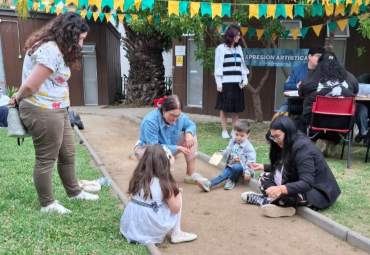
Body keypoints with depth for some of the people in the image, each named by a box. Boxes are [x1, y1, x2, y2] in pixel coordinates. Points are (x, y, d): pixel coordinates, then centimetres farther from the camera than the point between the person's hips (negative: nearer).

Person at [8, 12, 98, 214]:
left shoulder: (52, 47, 13)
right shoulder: (52, 50, -23)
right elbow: (30, 86, -23)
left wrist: (18, 98, 2)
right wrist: (19, 99, -4)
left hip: (57, 111, 10)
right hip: (43, 112, -10)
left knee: (68, 154, 20)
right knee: (46, 159, 5)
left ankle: (74, 192, 36)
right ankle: (47, 204, 22)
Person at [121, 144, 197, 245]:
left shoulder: (138, 177, 0)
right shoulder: (164, 184, -13)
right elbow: (175, 209, -6)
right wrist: (176, 190, 10)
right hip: (150, 229, -5)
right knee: (176, 194, 8)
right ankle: (177, 234, 12)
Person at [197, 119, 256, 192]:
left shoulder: (248, 147, -8)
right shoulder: (232, 142, 11)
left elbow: (250, 161, -11)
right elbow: (227, 151, 25)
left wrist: (247, 172, -21)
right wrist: (221, 154, 4)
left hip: (240, 167, -5)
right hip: (230, 166, 5)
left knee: (235, 167, -39)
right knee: (224, 174, -25)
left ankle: (231, 180, -12)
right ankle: (209, 184, -43)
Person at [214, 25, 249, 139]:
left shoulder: (239, 48, 15)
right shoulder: (221, 48, -1)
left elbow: (242, 65, 17)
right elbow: (218, 67, -3)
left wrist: (245, 80, 7)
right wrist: (219, 83, -9)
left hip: (237, 83, 5)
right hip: (226, 83, -5)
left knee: (237, 108, 6)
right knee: (224, 108, 0)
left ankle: (234, 131, 16)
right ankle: (224, 131, 9)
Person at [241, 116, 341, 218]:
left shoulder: (302, 147, -24)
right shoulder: (288, 145, 4)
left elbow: (307, 184, -33)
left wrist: (281, 189, -47)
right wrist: (262, 167, 9)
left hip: (317, 193, -10)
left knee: (282, 193, -37)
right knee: (264, 178, 2)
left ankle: (263, 200, -9)